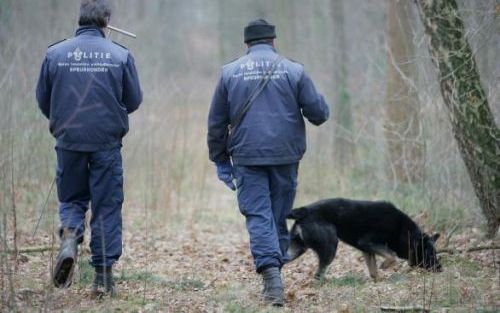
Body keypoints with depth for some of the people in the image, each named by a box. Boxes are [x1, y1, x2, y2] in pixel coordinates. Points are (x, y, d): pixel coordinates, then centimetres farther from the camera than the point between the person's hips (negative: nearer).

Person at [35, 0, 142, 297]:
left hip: (68, 140, 1)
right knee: (107, 206, 7)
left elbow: (43, 99, 5)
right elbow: (134, 100, 2)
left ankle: (70, 237, -12)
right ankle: (104, 274, 7)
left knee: (71, 198, 18)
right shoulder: (121, 55, -4)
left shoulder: (56, 53, -2)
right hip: (107, 142, -1)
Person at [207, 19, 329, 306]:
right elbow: (319, 112, 1)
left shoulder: (230, 72, 5)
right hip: (286, 156, 1)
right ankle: (275, 272, 16)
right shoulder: (293, 70, 2)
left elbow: (216, 122, 8)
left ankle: (271, 272, -22)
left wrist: (221, 160, 16)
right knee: (281, 216, 11)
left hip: (247, 157, -1)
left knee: (258, 216, -4)